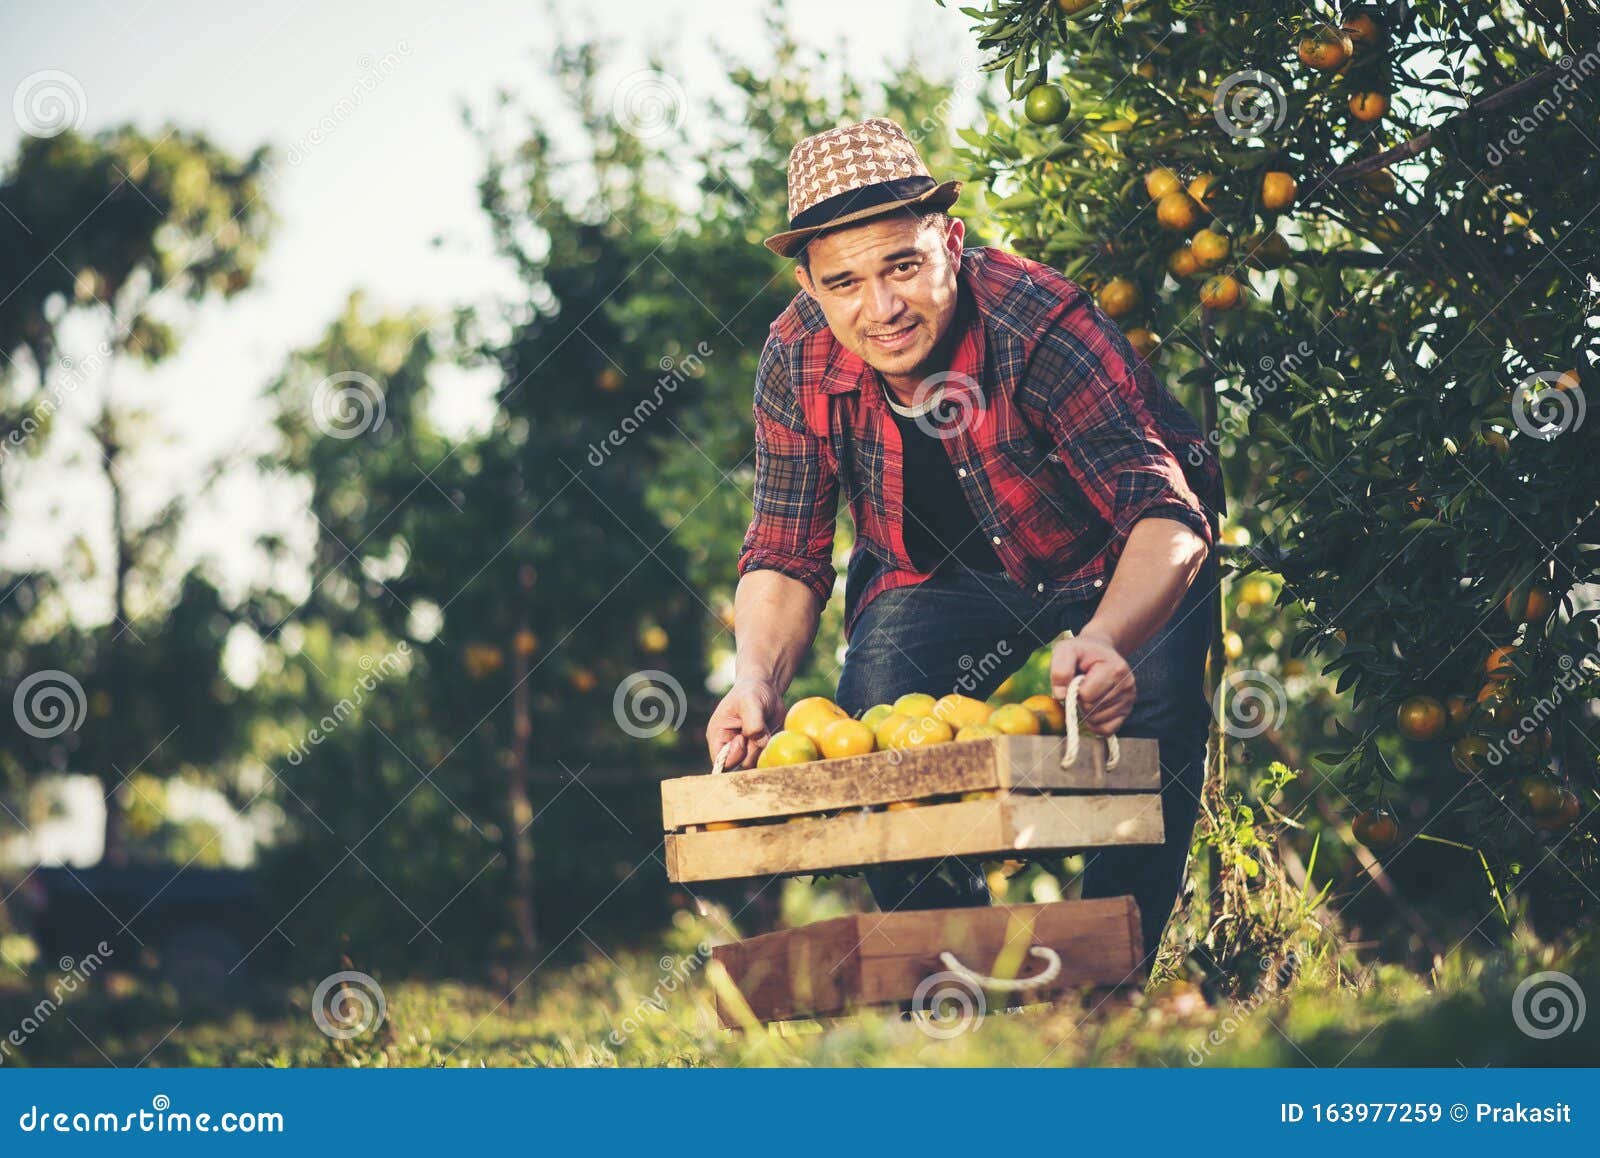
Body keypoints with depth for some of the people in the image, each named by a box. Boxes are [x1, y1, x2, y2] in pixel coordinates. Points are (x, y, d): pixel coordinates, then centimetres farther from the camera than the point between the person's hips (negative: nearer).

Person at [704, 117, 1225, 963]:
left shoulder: (1040, 323, -34)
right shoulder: (797, 362, -21)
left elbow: (1168, 515, -41)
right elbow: (786, 560, -12)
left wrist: (1106, 643, -62)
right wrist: (757, 682, -33)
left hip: (1116, 571, -3)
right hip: (941, 574, 3)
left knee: (1147, 706, -29)